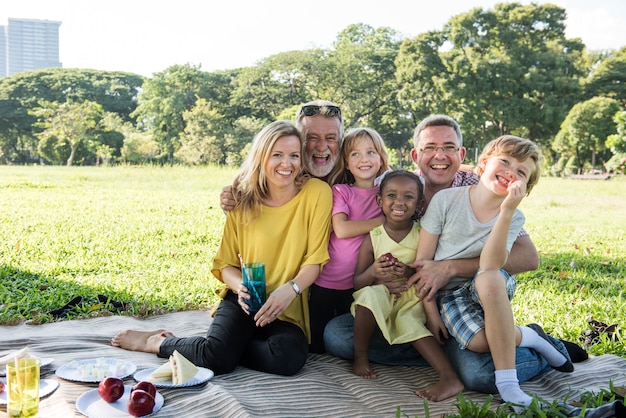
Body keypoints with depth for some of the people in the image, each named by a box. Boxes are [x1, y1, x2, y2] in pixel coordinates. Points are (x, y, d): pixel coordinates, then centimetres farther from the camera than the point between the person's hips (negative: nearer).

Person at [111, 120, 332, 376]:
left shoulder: (317, 194, -6)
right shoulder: (243, 201, 1)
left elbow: (315, 259, -4)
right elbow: (225, 263, 6)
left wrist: (290, 289, -22)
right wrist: (241, 286, -16)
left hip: (287, 311, 0)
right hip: (244, 301, 1)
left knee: (289, 358, -32)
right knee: (217, 358, -26)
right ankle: (157, 342, 5)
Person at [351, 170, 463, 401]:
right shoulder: (373, 237, -2)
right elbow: (357, 283, -1)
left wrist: (411, 272, -22)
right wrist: (372, 272, -23)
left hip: (412, 300, 0)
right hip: (381, 299, 0)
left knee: (407, 320, -32)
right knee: (370, 294, -32)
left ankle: (449, 377, -35)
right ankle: (360, 356, -12)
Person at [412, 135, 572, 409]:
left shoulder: (514, 218, -8)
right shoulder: (446, 199, -13)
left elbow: (489, 266, -25)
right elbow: (423, 258, -8)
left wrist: (507, 211, -32)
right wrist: (430, 311, -11)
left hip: (489, 288, 1)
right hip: (448, 292, -1)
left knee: (489, 278, -38)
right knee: (479, 342, -32)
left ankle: (506, 381, -28)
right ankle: (527, 337, 1)